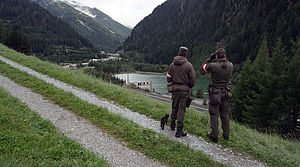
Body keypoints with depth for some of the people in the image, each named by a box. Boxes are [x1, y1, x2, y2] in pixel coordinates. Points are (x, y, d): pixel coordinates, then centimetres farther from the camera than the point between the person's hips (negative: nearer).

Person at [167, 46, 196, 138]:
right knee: (181, 109, 2)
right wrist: (189, 87, 12)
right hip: (184, 90, -3)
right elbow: (193, 80, -7)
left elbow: (168, 78, 5)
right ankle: (179, 131, 5)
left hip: (174, 89, 4)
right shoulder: (189, 65, -9)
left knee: (174, 107, 20)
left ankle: (172, 124, 34)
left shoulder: (172, 65, 1)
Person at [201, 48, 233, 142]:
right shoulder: (230, 66, -3)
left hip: (215, 93, -4)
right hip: (226, 93, 5)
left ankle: (214, 135, 11)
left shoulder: (213, 66, -17)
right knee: (225, 114, 15)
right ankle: (226, 135, 25)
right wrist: (224, 59, 18)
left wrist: (210, 58, 9)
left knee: (214, 115, 5)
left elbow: (204, 67, 4)